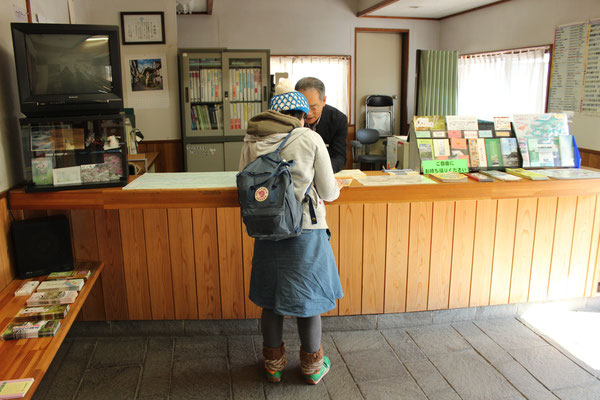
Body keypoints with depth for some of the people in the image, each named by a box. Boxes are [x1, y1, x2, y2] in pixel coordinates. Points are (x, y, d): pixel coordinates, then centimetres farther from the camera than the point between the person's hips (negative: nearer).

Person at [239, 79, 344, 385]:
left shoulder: (251, 142, 0)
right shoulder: (310, 139, -9)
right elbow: (328, 192, -6)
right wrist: (336, 188, 17)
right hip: (306, 230, -3)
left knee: (270, 300, 18)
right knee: (308, 299, 13)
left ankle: (273, 364, 35)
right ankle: (312, 366, 31)